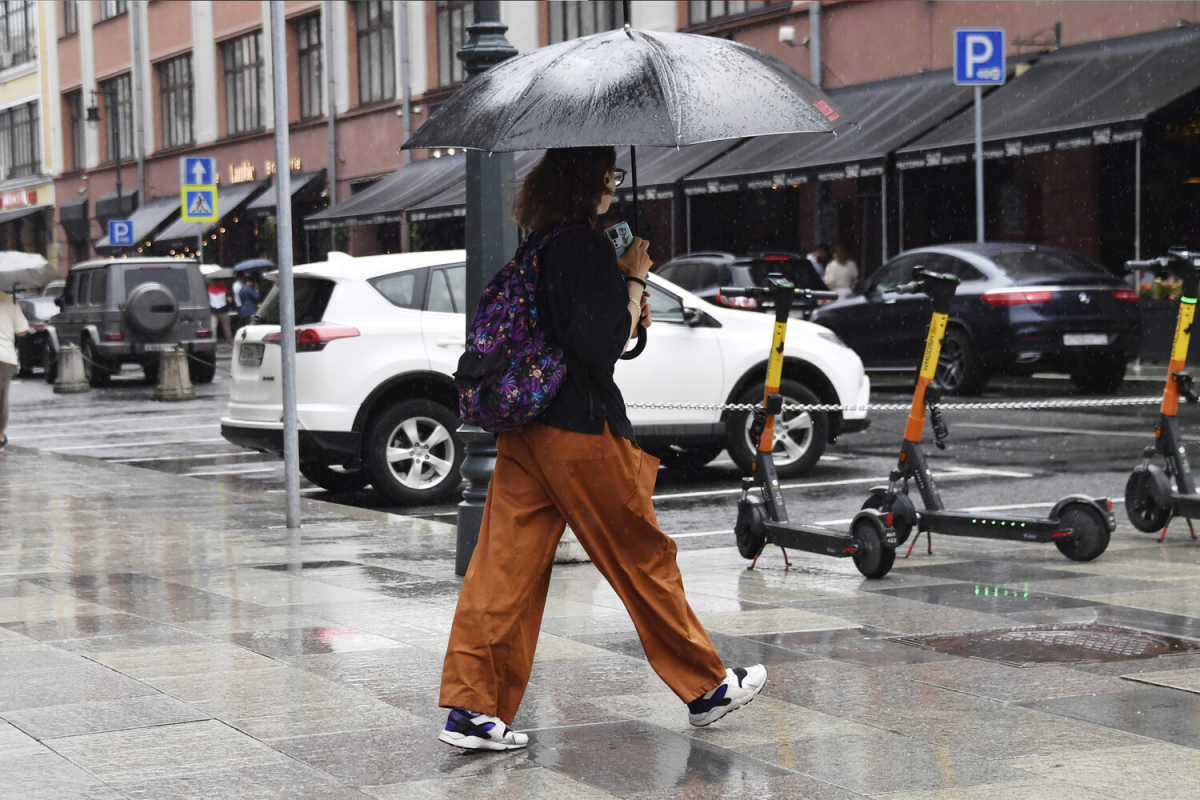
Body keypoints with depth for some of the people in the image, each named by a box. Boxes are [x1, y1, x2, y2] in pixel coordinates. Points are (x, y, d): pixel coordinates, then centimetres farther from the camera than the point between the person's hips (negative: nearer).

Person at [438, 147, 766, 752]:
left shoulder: (536, 248, 11)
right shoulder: (588, 248, -15)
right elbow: (607, 345, -17)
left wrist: (627, 312, 13)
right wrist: (635, 280, -7)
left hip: (525, 428, 8)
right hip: (580, 430, -8)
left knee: (505, 565, 4)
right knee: (643, 558, 6)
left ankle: (471, 707, 1)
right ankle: (707, 688, 20)